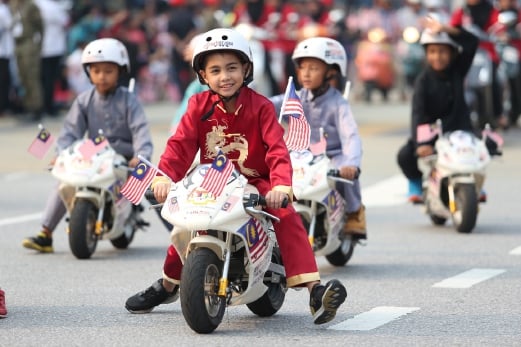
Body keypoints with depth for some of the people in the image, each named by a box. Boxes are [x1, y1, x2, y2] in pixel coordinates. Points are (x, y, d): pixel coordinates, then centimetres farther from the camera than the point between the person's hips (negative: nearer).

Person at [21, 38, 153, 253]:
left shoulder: (128, 100, -2)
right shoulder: (84, 101, 7)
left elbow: (140, 130, -13)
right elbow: (71, 130, 1)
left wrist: (141, 156, -31)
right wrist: (61, 153, -18)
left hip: (124, 155, -2)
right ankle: (45, 235, -10)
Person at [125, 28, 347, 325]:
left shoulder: (260, 106, -11)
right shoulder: (199, 106, -3)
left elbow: (277, 148, -21)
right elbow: (181, 144, -12)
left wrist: (281, 186, -39)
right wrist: (165, 177, -32)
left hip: (255, 182, -3)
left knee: (287, 216, -27)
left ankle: (314, 288, -34)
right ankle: (167, 285, 24)